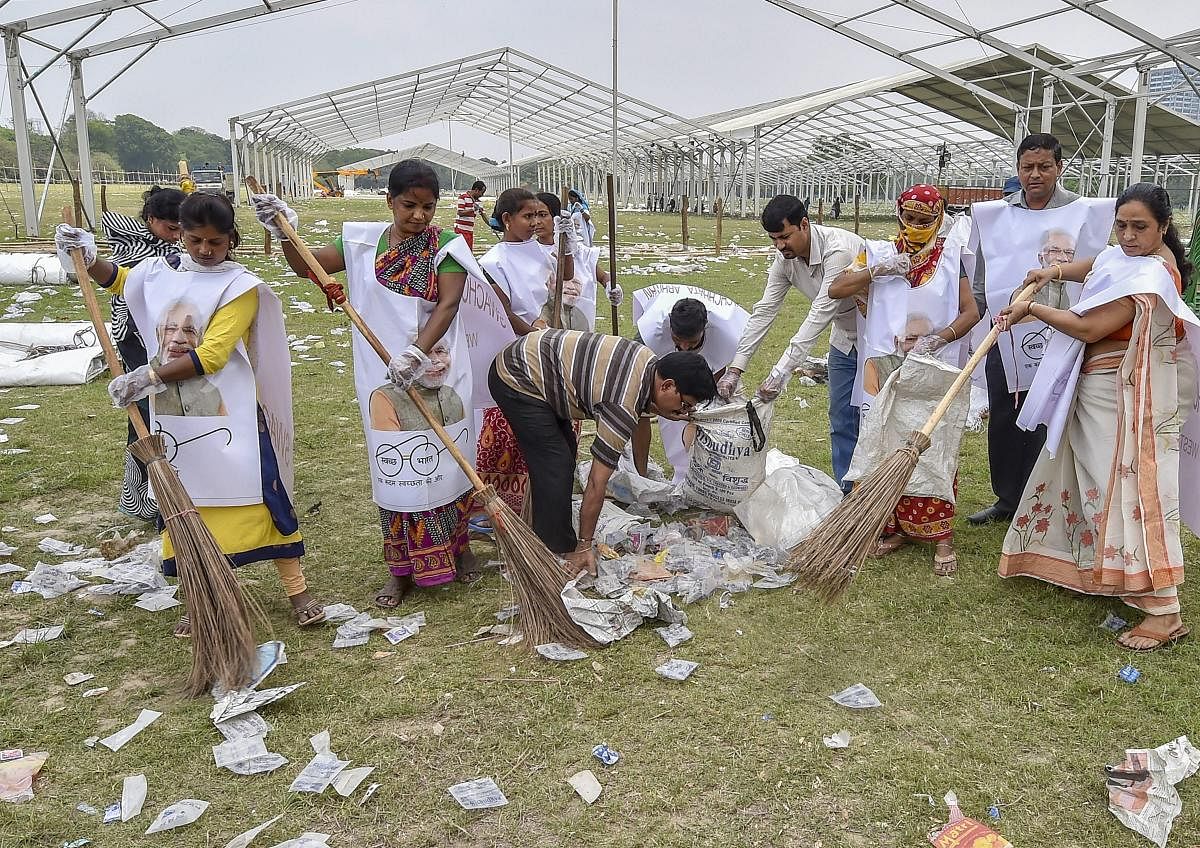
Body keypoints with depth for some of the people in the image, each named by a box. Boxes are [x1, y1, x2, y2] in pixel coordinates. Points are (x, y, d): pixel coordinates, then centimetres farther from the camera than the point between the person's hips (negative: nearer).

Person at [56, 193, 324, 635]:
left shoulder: (241, 286, -10)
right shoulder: (159, 271, 7)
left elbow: (209, 356, -19)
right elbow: (117, 280, 30)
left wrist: (148, 377, -23)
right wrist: (87, 256, 11)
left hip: (229, 415, -5)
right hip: (173, 416, 5)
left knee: (261, 495, -5)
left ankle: (297, 588, 7)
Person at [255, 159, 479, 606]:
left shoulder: (447, 245, -4)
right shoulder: (363, 241, 3)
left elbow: (448, 304, -15)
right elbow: (308, 267, 7)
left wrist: (417, 353, -27)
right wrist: (284, 233, -11)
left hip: (438, 371, -2)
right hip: (382, 376, 2)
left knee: (447, 460, 8)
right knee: (392, 468, 6)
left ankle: (458, 544, 31)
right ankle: (403, 568, 17)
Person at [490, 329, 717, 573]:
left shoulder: (650, 361, -3)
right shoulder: (623, 410, -26)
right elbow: (597, 482, -21)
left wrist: (661, 410, -2)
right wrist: (584, 546, -13)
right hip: (516, 379, -10)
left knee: (567, 452, 15)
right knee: (554, 466, -11)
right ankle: (559, 553, -1)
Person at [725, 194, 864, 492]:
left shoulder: (839, 250, -33)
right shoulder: (785, 258, -9)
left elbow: (820, 315, -37)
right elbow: (764, 312, -9)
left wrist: (782, 372, -41)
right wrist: (735, 368, -16)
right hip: (844, 339, 7)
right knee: (841, 420, 10)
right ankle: (846, 490, 20)